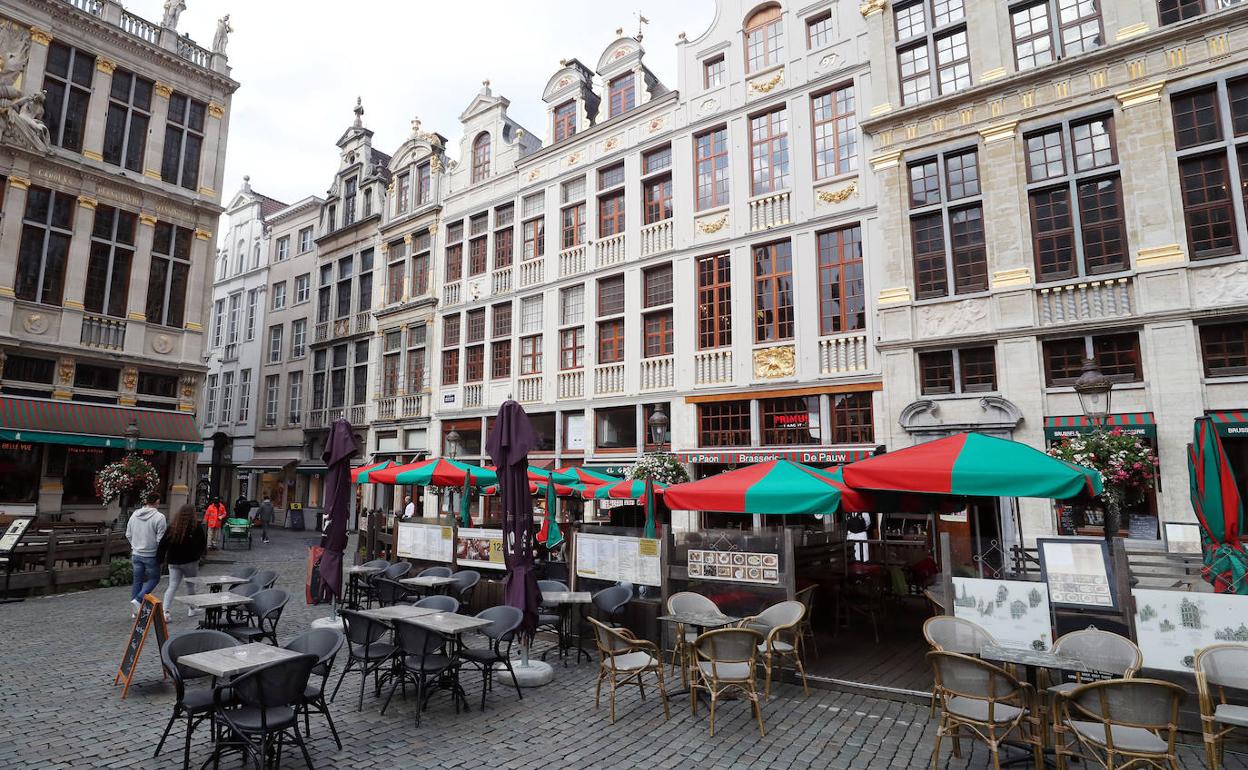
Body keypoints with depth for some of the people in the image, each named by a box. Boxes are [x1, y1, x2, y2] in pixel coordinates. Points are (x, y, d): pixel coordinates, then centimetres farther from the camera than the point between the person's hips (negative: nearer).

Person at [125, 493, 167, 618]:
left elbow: (128, 535, 12)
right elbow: (160, 539, -17)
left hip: (136, 554, 6)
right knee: (154, 578, 11)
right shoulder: (159, 517, -18)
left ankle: (135, 611, 21)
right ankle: (138, 599, -7)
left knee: (137, 580, 14)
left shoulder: (134, 515, 3)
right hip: (151, 555, -6)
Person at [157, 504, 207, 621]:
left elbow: (162, 544, -3)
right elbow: (203, 544, -3)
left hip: (174, 563, 2)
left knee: (172, 586, 6)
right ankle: (191, 609, 25)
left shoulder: (172, 528, -2)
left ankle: (165, 610, -8)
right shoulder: (197, 528, -10)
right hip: (190, 562, -2)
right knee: (190, 585, 14)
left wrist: (160, 559, 4)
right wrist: (198, 555, 15)